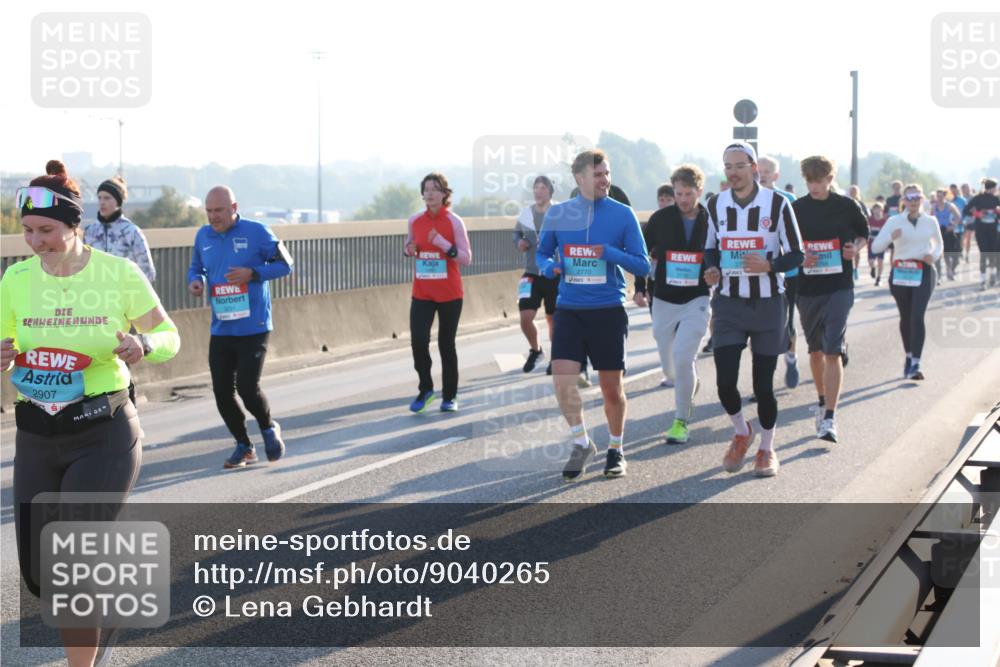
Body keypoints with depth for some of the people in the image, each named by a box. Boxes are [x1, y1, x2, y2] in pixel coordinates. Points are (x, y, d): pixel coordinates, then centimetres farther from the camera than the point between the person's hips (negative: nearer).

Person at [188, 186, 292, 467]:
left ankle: (269, 428, 20)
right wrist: (196, 281, -5)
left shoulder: (256, 232, -7)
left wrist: (253, 273, -18)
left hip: (254, 328, -5)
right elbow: (196, 268, 19)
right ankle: (244, 446, 22)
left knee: (247, 387, -11)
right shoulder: (203, 236, 6)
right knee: (222, 391, 3)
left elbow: (285, 264, -3)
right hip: (221, 329, 5)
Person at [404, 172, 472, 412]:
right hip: (421, 293, 2)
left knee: (446, 344, 4)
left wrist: (443, 244, -22)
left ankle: (449, 396, 18)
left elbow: (466, 259, -8)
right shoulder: (414, 221, 4)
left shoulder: (454, 222, -7)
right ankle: (425, 388, 9)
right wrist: (409, 250, -4)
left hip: (449, 293, -2)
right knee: (418, 340, -11)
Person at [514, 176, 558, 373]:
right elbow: (517, 232, 20)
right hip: (531, 274, 2)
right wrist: (519, 241, -1)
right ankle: (535, 350, 19)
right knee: (525, 318, -9)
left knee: (553, 319, 9)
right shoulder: (526, 213, 2)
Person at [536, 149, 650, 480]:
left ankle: (616, 450, 26)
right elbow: (542, 253, 15)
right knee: (562, 379, -12)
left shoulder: (623, 214, -2)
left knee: (611, 387, 5)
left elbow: (643, 265, -2)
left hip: (609, 310, -1)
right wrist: (549, 267, -9)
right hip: (569, 309, 1)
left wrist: (610, 253, -19)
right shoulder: (557, 214, 3)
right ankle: (582, 443, 8)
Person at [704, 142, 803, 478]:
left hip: (768, 304, -2)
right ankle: (741, 432, 22)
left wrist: (769, 266, -23)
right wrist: (711, 270, -4)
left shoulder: (777, 204, -6)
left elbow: (796, 254, -4)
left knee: (763, 384, 3)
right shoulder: (715, 205, 4)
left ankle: (767, 449, 23)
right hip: (729, 303, 2)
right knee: (725, 381, -8)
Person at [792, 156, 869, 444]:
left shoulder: (847, 206, -2)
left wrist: (855, 249, -8)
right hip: (807, 288, 3)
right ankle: (822, 402, 36)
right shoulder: (796, 209, 2)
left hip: (839, 288, -3)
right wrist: (799, 257, -11)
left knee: (833, 351, -13)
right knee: (816, 350, 15)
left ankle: (830, 418, -14)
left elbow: (864, 235, 13)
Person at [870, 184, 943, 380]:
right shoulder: (894, 222, 1)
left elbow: (939, 244, 23)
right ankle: (909, 356, 32)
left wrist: (934, 255, 1)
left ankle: (915, 364, -17)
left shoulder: (930, 222, 6)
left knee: (917, 316, -15)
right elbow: (875, 247, -6)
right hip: (900, 273, 1)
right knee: (906, 317, 11)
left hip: (923, 273, -1)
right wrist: (891, 236, -25)